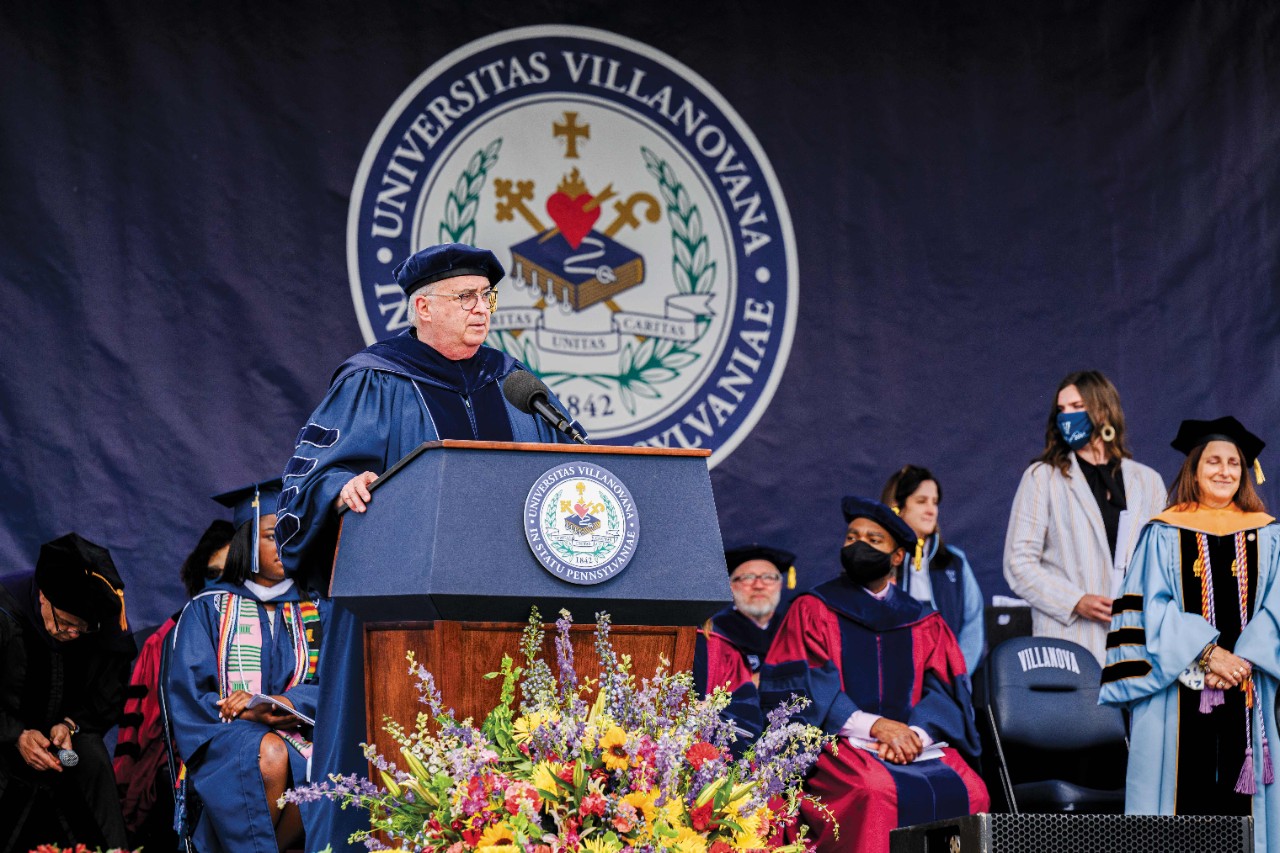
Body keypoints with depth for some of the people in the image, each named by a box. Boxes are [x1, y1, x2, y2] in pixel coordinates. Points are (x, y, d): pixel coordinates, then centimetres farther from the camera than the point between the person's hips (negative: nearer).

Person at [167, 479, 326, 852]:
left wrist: (287, 704, -15)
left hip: (297, 738, 2)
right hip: (225, 742, -2)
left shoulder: (315, 612, 18)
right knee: (270, 755, -37)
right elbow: (188, 695, 0)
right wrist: (252, 715, -16)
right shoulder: (207, 609, 11)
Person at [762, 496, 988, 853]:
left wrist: (917, 733, -15)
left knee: (970, 793, -25)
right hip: (839, 743, -3)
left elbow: (947, 691, 9)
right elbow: (798, 684, -2)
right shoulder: (813, 609, 11)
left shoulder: (926, 623, 20)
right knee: (878, 793, -35)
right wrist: (873, 726, -15)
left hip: (916, 743, 3)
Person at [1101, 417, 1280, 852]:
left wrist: (1243, 660, -12)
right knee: (1185, 792, -4)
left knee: (1238, 793, 0)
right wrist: (1205, 654, -16)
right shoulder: (1164, 534, 6)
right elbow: (1154, 607, -3)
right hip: (1180, 694, -2)